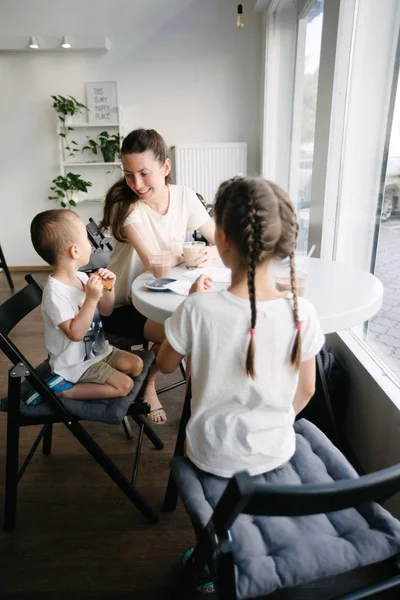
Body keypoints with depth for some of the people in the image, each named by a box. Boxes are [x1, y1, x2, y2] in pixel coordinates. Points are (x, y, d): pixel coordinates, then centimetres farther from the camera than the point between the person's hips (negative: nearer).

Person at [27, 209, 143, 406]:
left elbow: (106, 311, 8)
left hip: (97, 349, 9)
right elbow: (75, 333, -31)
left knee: (136, 365, 8)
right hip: (75, 363, -9)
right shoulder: (56, 292, -27)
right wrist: (91, 299, -33)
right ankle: (61, 389, -6)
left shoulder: (82, 277, -2)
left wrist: (109, 289, -10)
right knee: (124, 385, -14)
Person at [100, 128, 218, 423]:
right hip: (124, 305, -4)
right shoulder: (125, 203, -21)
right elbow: (155, 262, -33)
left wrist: (213, 252, -28)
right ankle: (146, 385, 5)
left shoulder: (183, 196, -8)